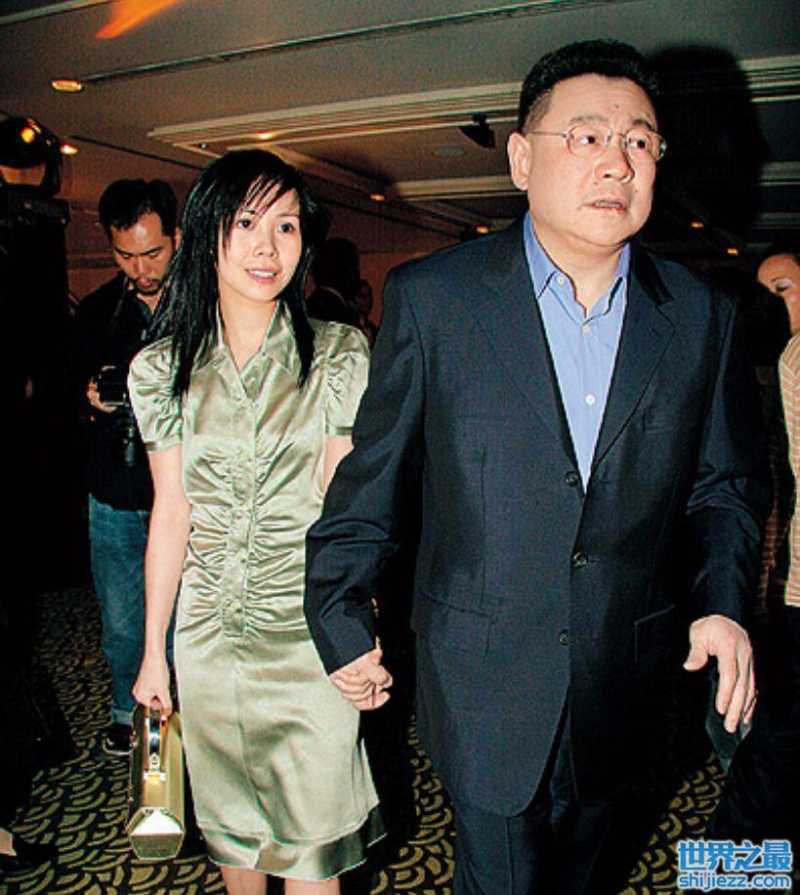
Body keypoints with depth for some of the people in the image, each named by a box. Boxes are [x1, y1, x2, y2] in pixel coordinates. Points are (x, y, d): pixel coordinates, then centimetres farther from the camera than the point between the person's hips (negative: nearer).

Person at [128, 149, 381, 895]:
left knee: (310, 828, 11)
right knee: (229, 814, 20)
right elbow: (171, 512, 2)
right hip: (207, 629, 2)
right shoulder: (161, 367, -1)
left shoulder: (341, 355, -7)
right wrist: (152, 651, 5)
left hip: (308, 621, -2)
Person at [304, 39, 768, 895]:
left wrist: (725, 602, -8)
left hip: (622, 685, 4)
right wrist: (342, 621, -1)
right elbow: (373, 474, -5)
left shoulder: (702, 317, -2)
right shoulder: (430, 296, -10)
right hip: (482, 680, -3)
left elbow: (726, 482, 7)